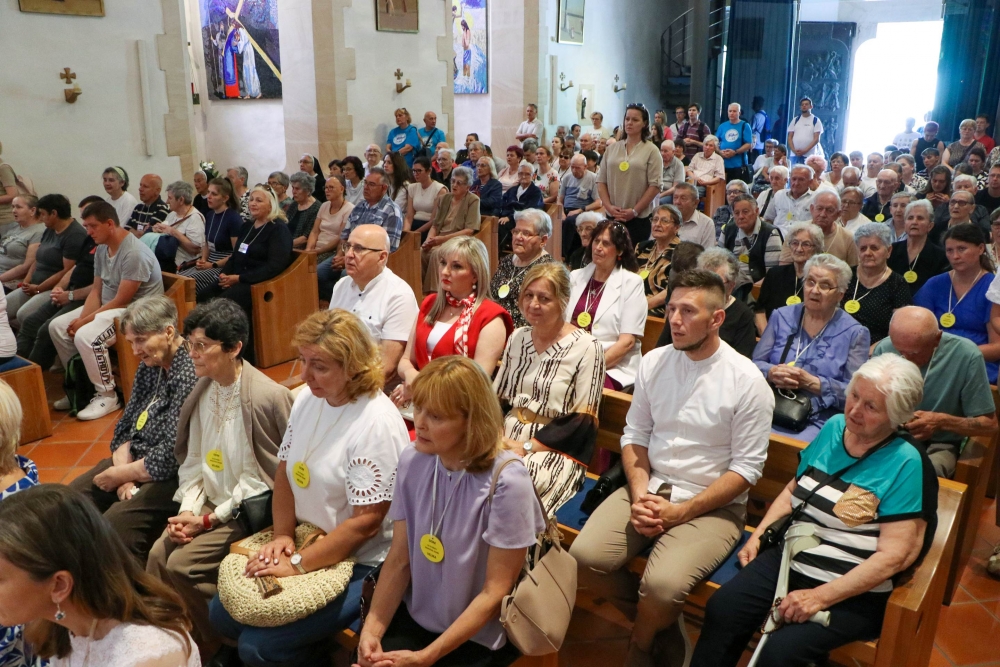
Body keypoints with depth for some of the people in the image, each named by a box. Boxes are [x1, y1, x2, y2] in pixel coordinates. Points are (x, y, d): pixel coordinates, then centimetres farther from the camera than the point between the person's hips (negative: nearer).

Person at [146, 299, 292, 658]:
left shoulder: (267, 396, -21)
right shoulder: (204, 389, 3)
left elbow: (262, 477, -18)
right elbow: (193, 460, 9)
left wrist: (210, 519, -16)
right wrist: (188, 510, -6)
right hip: (210, 500, 7)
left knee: (182, 564, -15)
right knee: (158, 553, -9)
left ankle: (214, 647, 7)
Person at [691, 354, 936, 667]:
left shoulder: (904, 464, -12)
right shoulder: (834, 427, 7)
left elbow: (894, 556, -16)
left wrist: (820, 596, -20)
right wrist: (758, 533, 4)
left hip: (853, 591, -5)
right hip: (790, 559, 5)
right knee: (721, 609, -19)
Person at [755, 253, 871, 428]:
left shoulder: (855, 334, 3)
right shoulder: (781, 316, 12)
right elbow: (754, 364, 10)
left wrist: (812, 382, -15)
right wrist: (772, 373, -12)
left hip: (818, 424, -3)